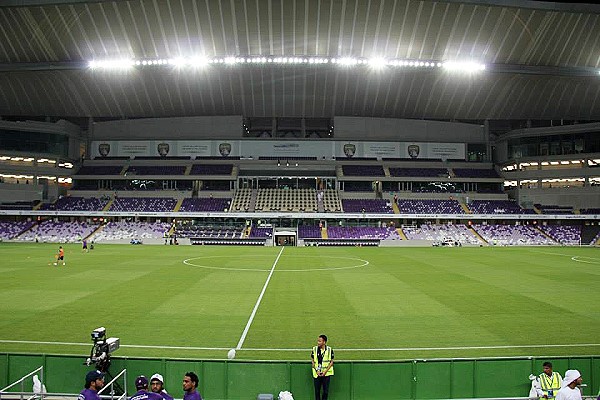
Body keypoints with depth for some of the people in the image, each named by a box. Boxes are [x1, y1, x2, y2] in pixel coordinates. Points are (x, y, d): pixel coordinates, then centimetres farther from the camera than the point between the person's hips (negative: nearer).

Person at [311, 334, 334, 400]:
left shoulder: (329, 350, -5)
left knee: (326, 391, 2)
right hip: (317, 373, 1)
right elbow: (313, 361, 6)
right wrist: (317, 370, -6)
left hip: (326, 373, -1)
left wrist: (325, 371, -9)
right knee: (317, 391, 5)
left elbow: (331, 362, 0)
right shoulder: (314, 349, -1)